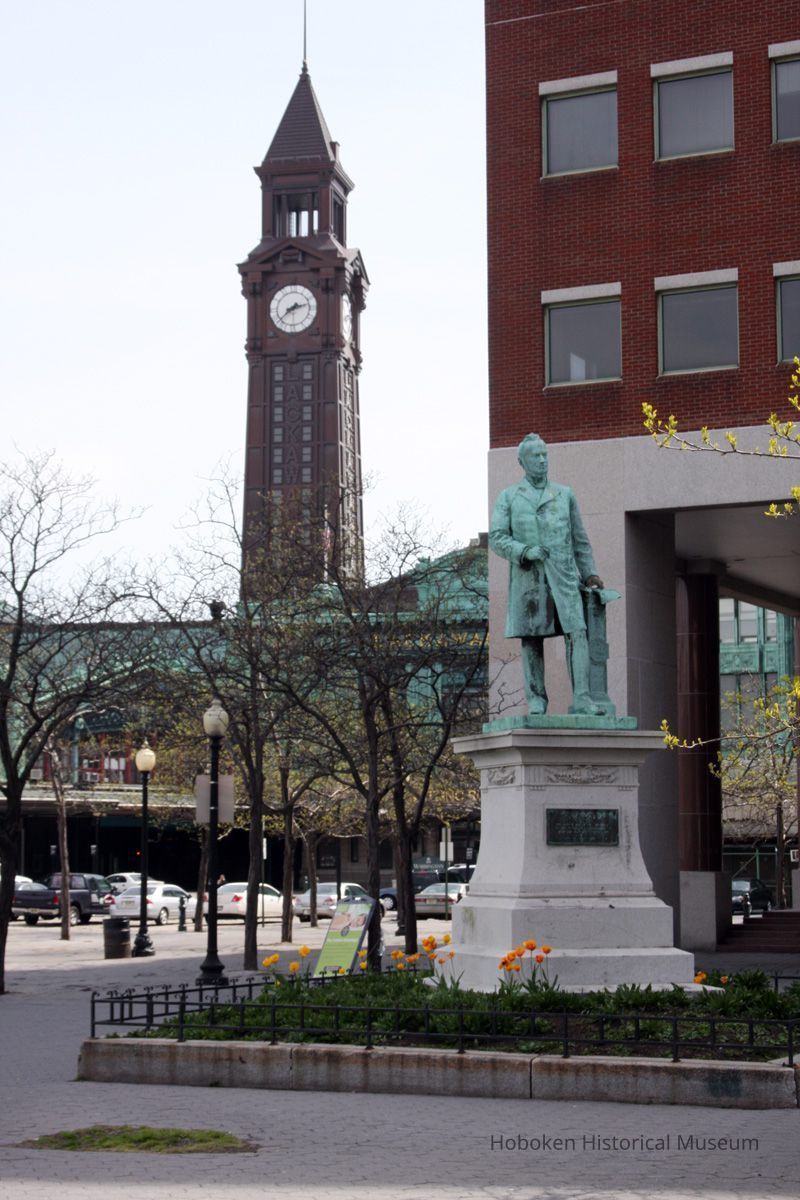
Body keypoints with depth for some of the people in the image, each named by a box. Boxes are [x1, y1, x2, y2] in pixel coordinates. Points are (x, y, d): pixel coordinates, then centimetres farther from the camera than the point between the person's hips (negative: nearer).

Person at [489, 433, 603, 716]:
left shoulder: (565, 494, 15)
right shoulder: (508, 497, 9)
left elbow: (579, 539, 17)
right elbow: (497, 538, 1)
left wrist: (589, 573, 11)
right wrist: (525, 551, -15)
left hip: (563, 575, 1)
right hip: (527, 577, -1)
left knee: (577, 633, -11)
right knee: (531, 640, -1)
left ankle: (581, 699, -14)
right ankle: (536, 701, 4)